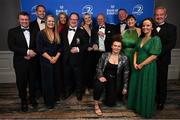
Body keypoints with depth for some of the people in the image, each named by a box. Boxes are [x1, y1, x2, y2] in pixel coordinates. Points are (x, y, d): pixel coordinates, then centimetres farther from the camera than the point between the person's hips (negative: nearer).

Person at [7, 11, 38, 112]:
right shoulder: (12, 31, -1)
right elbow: (12, 47, -12)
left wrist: (32, 53, -13)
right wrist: (27, 51, -18)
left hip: (33, 61, 2)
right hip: (20, 62, -1)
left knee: (33, 82, 13)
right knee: (21, 83, 10)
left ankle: (33, 99, 35)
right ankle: (24, 101, 31)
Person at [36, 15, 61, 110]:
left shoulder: (57, 34, 9)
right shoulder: (41, 33, -4)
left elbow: (60, 47, 6)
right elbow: (40, 49, -10)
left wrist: (56, 57, -8)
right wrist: (50, 58, -14)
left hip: (56, 60, 4)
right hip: (45, 61, -4)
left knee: (56, 79, 11)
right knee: (47, 81, 3)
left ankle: (55, 97, 29)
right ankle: (49, 102, 18)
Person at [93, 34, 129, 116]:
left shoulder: (124, 58, -3)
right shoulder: (105, 55, -3)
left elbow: (126, 73, 2)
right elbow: (99, 68, -1)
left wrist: (125, 87, 3)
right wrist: (100, 76, -21)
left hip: (115, 82, 1)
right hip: (104, 78, -1)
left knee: (110, 103, -1)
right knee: (98, 85, -37)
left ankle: (111, 93, 36)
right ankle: (96, 105, -12)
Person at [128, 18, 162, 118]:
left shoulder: (156, 39, -11)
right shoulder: (140, 38, 9)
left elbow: (154, 56, -18)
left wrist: (141, 65, -14)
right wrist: (135, 63, -5)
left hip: (148, 67, -6)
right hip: (138, 67, 6)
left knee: (146, 89, 6)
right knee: (136, 86, 14)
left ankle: (146, 110, 27)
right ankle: (136, 105, 35)